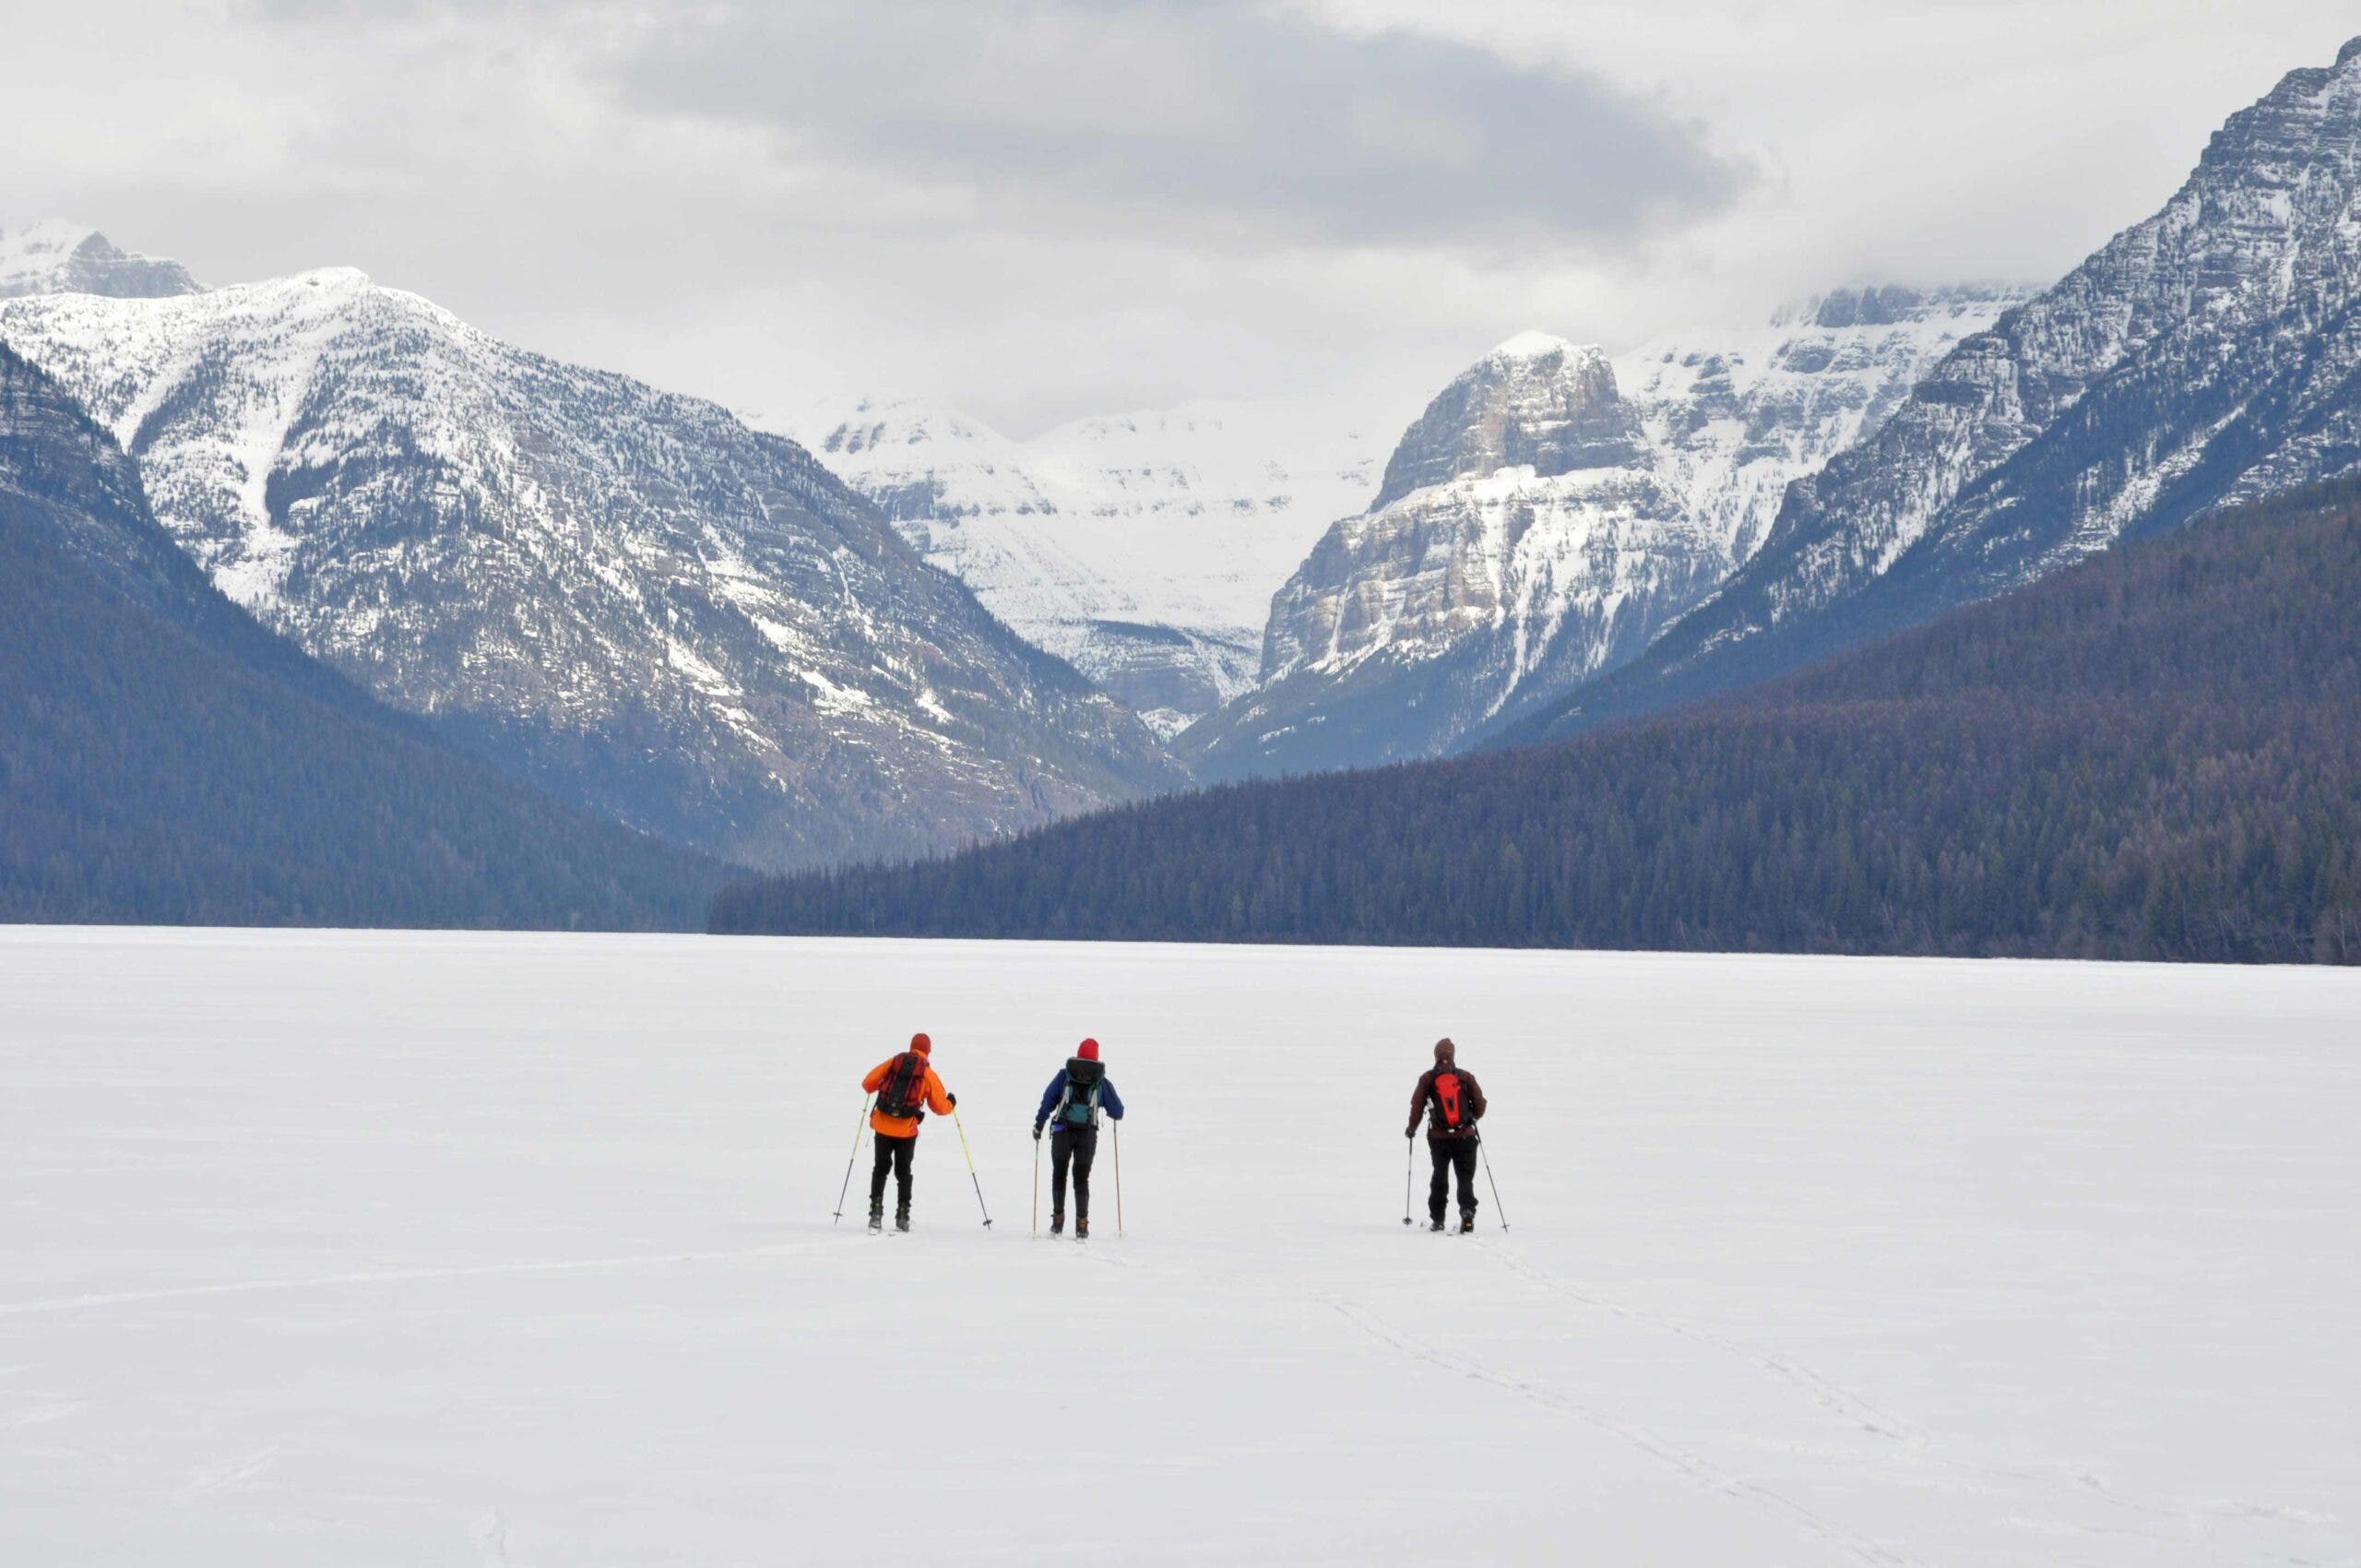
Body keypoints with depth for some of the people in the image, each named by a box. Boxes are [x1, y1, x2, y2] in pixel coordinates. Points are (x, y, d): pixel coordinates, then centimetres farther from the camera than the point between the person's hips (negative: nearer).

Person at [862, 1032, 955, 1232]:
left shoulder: (893, 1062, 2)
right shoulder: (928, 1074, 0)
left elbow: (868, 1083, 4)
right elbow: (940, 1107, 3)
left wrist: (872, 1088, 29)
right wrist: (951, 1102, 26)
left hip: (883, 1125, 1)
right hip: (907, 1130, -1)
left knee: (881, 1169, 13)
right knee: (903, 1172, 14)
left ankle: (876, 1213, 2)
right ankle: (902, 1217, 10)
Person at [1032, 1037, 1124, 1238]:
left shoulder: (1064, 1075, 2)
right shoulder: (1102, 1082, 3)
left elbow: (1048, 1100, -3)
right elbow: (1117, 1112, 6)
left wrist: (1039, 1124, 3)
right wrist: (1109, 1109, 28)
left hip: (1062, 1131, 0)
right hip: (1088, 1135, 0)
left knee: (1059, 1175, 16)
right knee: (1081, 1179, 10)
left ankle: (1058, 1221, 12)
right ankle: (1081, 1225, 0)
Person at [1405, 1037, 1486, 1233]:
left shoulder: (1427, 1079, -1)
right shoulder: (1466, 1077, 1)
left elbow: (1417, 1105, -2)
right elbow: (1480, 1104, 3)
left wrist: (1412, 1128, 13)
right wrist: (1472, 1118, 25)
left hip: (1439, 1136, 1)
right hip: (1465, 1136, 0)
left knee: (1440, 1177, 15)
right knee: (1465, 1177, 1)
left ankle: (1437, 1219, 16)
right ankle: (1467, 1210, -22)